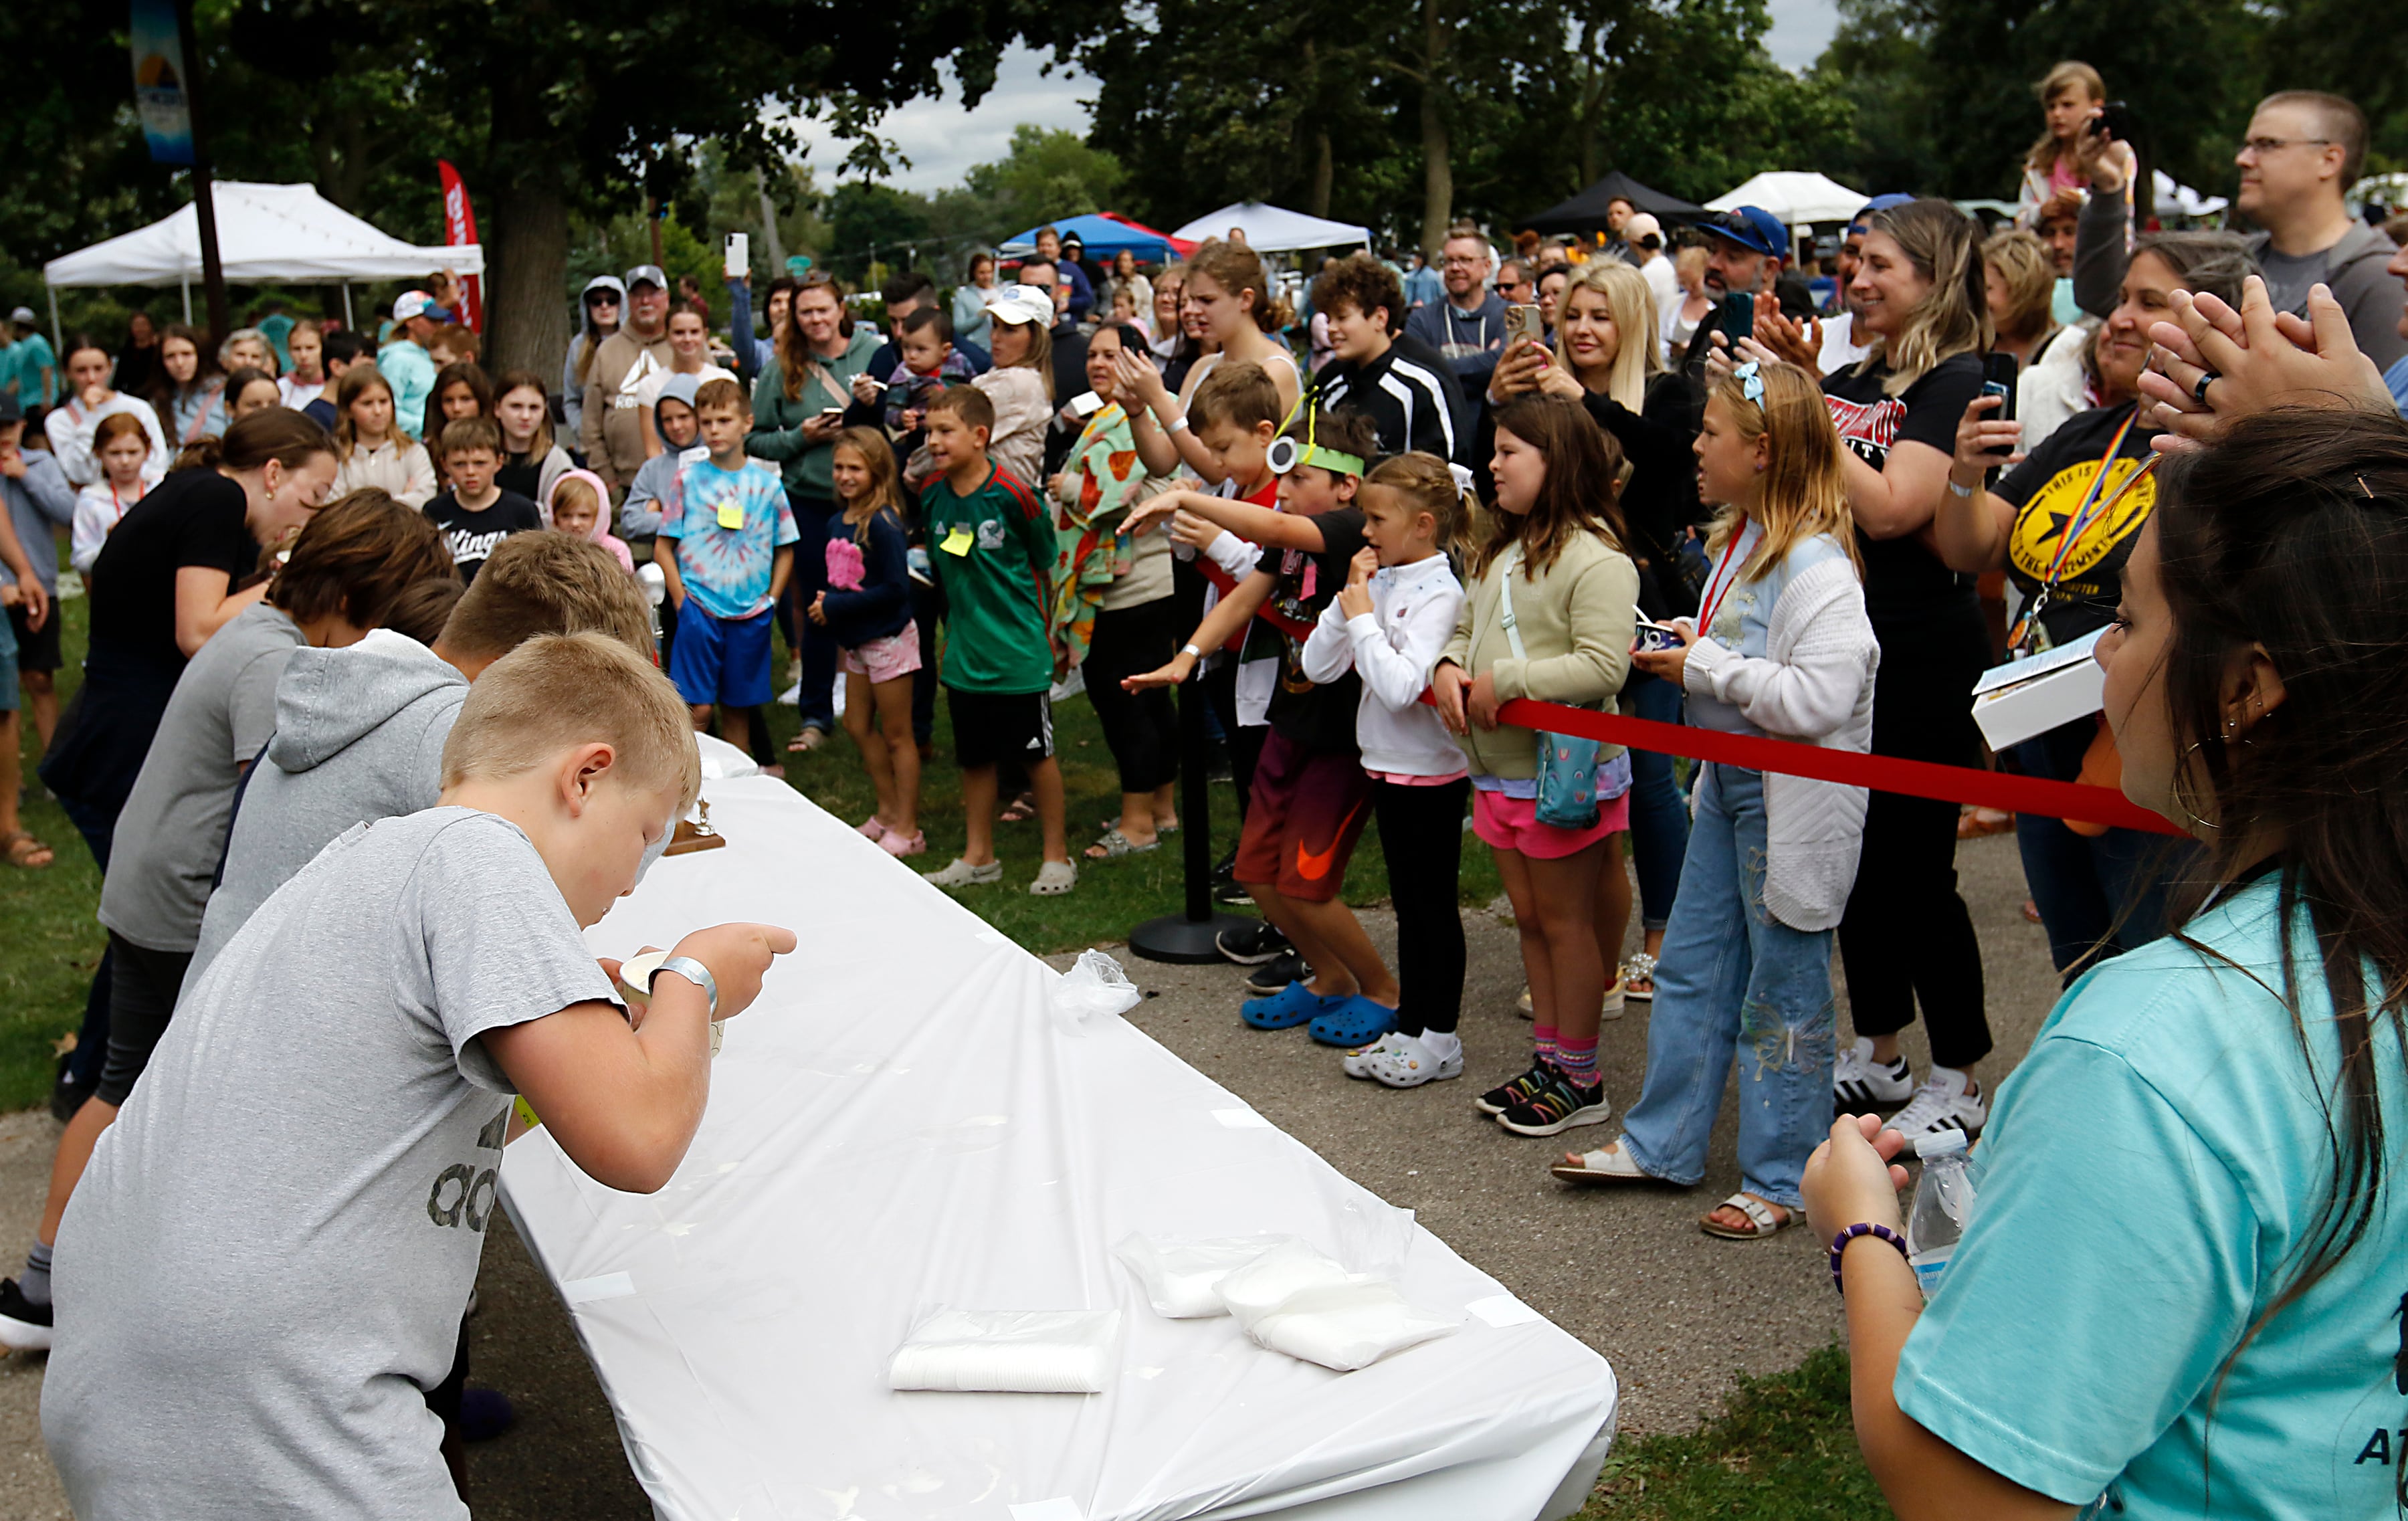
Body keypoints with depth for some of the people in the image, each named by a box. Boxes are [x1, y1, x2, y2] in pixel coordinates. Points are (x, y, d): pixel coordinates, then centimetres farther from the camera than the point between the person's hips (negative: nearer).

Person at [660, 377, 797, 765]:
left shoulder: (766, 485, 5)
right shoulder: (688, 480, 1)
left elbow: (785, 549, 12)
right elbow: (663, 547, 2)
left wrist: (771, 598, 2)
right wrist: (681, 598, -6)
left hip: (751, 614, 2)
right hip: (700, 609, -2)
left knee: (738, 708, 11)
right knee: (698, 708, -6)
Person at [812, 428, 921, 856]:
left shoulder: (884, 524, -20)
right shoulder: (836, 523, 4)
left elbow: (896, 588, -24)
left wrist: (837, 607, -21)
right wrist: (824, 604, -5)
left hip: (889, 639, -8)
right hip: (856, 641, 8)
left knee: (896, 736, 2)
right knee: (858, 726, 16)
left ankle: (906, 830, 12)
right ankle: (888, 811, 32)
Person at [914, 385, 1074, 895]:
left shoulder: (1013, 494, -15)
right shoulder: (931, 495, -1)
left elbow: (1044, 562, -1)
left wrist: (1029, 621, 5)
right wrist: (960, 619, 14)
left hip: (1018, 652, -5)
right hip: (963, 652, 5)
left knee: (1036, 753, 6)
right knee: (974, 757, 14)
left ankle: (1057, 857, 19)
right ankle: (978, 857, 28)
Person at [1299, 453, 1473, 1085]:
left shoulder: (1440, 593, -16)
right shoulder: (1378, 582, 6)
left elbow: (1402, 685, -29)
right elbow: (1318, 667, 4)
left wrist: (1362, 617, -19)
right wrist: (1347, 601, -5)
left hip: (1430, 772, -8)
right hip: (1388, 766, 8)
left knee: (1433, 903, 3)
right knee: (1409, 903, 16)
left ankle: (1438, 1039, 13)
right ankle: (1409, 1029, 25)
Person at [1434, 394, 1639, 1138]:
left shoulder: (1596, 559, -17)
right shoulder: (1499, 552, 12)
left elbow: (1603, 667, -24)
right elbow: (1466, 625, 19)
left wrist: (1505, 682, -23)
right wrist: (1449, 667, -4)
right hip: (1499, 770, 9)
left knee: (1565, 921, 1)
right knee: (1529, 918, 15)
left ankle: (1580, 1081, 13)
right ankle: (1548, 1060, 26)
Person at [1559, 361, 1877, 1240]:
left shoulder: (1814, 563, -22)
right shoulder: (1742, 539, 7)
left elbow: (1820, 698, -31)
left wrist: (1707, 668, -21)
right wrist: (1681, 650, 3)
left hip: (1793, 796, -10)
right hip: (1728, 779, 10)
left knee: (1782, 991, 4)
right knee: (1691, 968, 16)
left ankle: (1780, 1178, 19)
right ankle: (1661, 1143, 29)